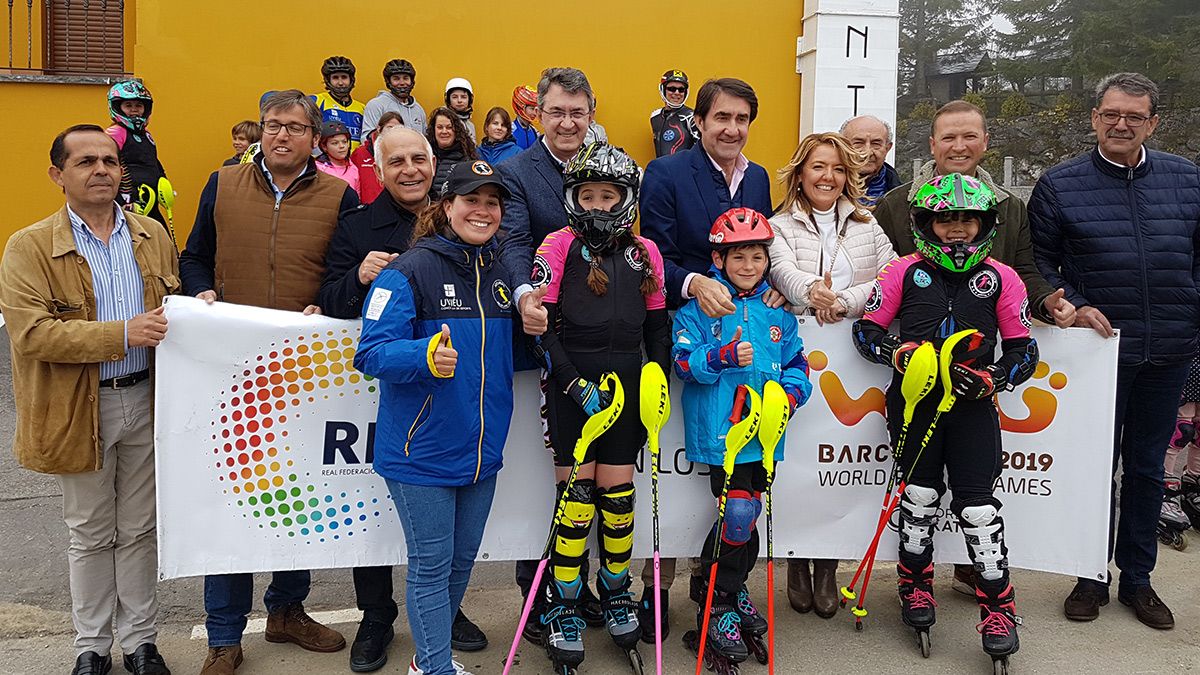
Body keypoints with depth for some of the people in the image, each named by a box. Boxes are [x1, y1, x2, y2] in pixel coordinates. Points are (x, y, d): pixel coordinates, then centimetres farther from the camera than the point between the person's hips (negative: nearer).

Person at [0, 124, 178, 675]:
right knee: (90, 535, 12)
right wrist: (123, 334, -25)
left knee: (139, 529, 14)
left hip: (145, 401, 3)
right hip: (79, 411, -3)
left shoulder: (153, 236, 5)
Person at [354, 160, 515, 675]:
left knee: (462, 559, 17)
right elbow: (371, 352, -18)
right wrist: (426, 355, -35)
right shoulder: (410, 271, -12)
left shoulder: (500, 274, 8)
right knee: (431, 565, 3)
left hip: (482, 449, 7)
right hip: (422, 451, -6)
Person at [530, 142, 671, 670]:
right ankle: (563, 606, 13)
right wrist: (576, 384, -14)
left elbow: (657, 325, 13)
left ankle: (615, 591, 27)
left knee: (618, 489, 6)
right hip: (571, 381, -3)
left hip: (627, 383, 3)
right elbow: (542, 326, -6)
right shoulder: (559, 246, -2)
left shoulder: (644, 252, 8)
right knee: (577, 492, -2)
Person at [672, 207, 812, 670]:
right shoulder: (700, 305, -3)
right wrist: (727, 356, -25)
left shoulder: (776, 308, 12)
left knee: (750, 511, 14)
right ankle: (715, 603, 7)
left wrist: (791, 393, -5)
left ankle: (732, 590, 36)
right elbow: (684, 361, -10)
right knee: (739, 512, -13)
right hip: (720, 430, -5)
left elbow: (796, 361, 14)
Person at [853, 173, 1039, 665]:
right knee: (919, 496, 10)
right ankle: (915, 585, 30)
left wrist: (993, 379, -13)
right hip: (915, 401, 1)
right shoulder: (904, 272, 2)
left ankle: (998, 608, 9)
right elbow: (866, 329, 5)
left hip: (973, 407, 0)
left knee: (978, 505, -3)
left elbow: (1023, 349, 6)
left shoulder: (1001, 278, 4)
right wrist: (896, 353, -14)